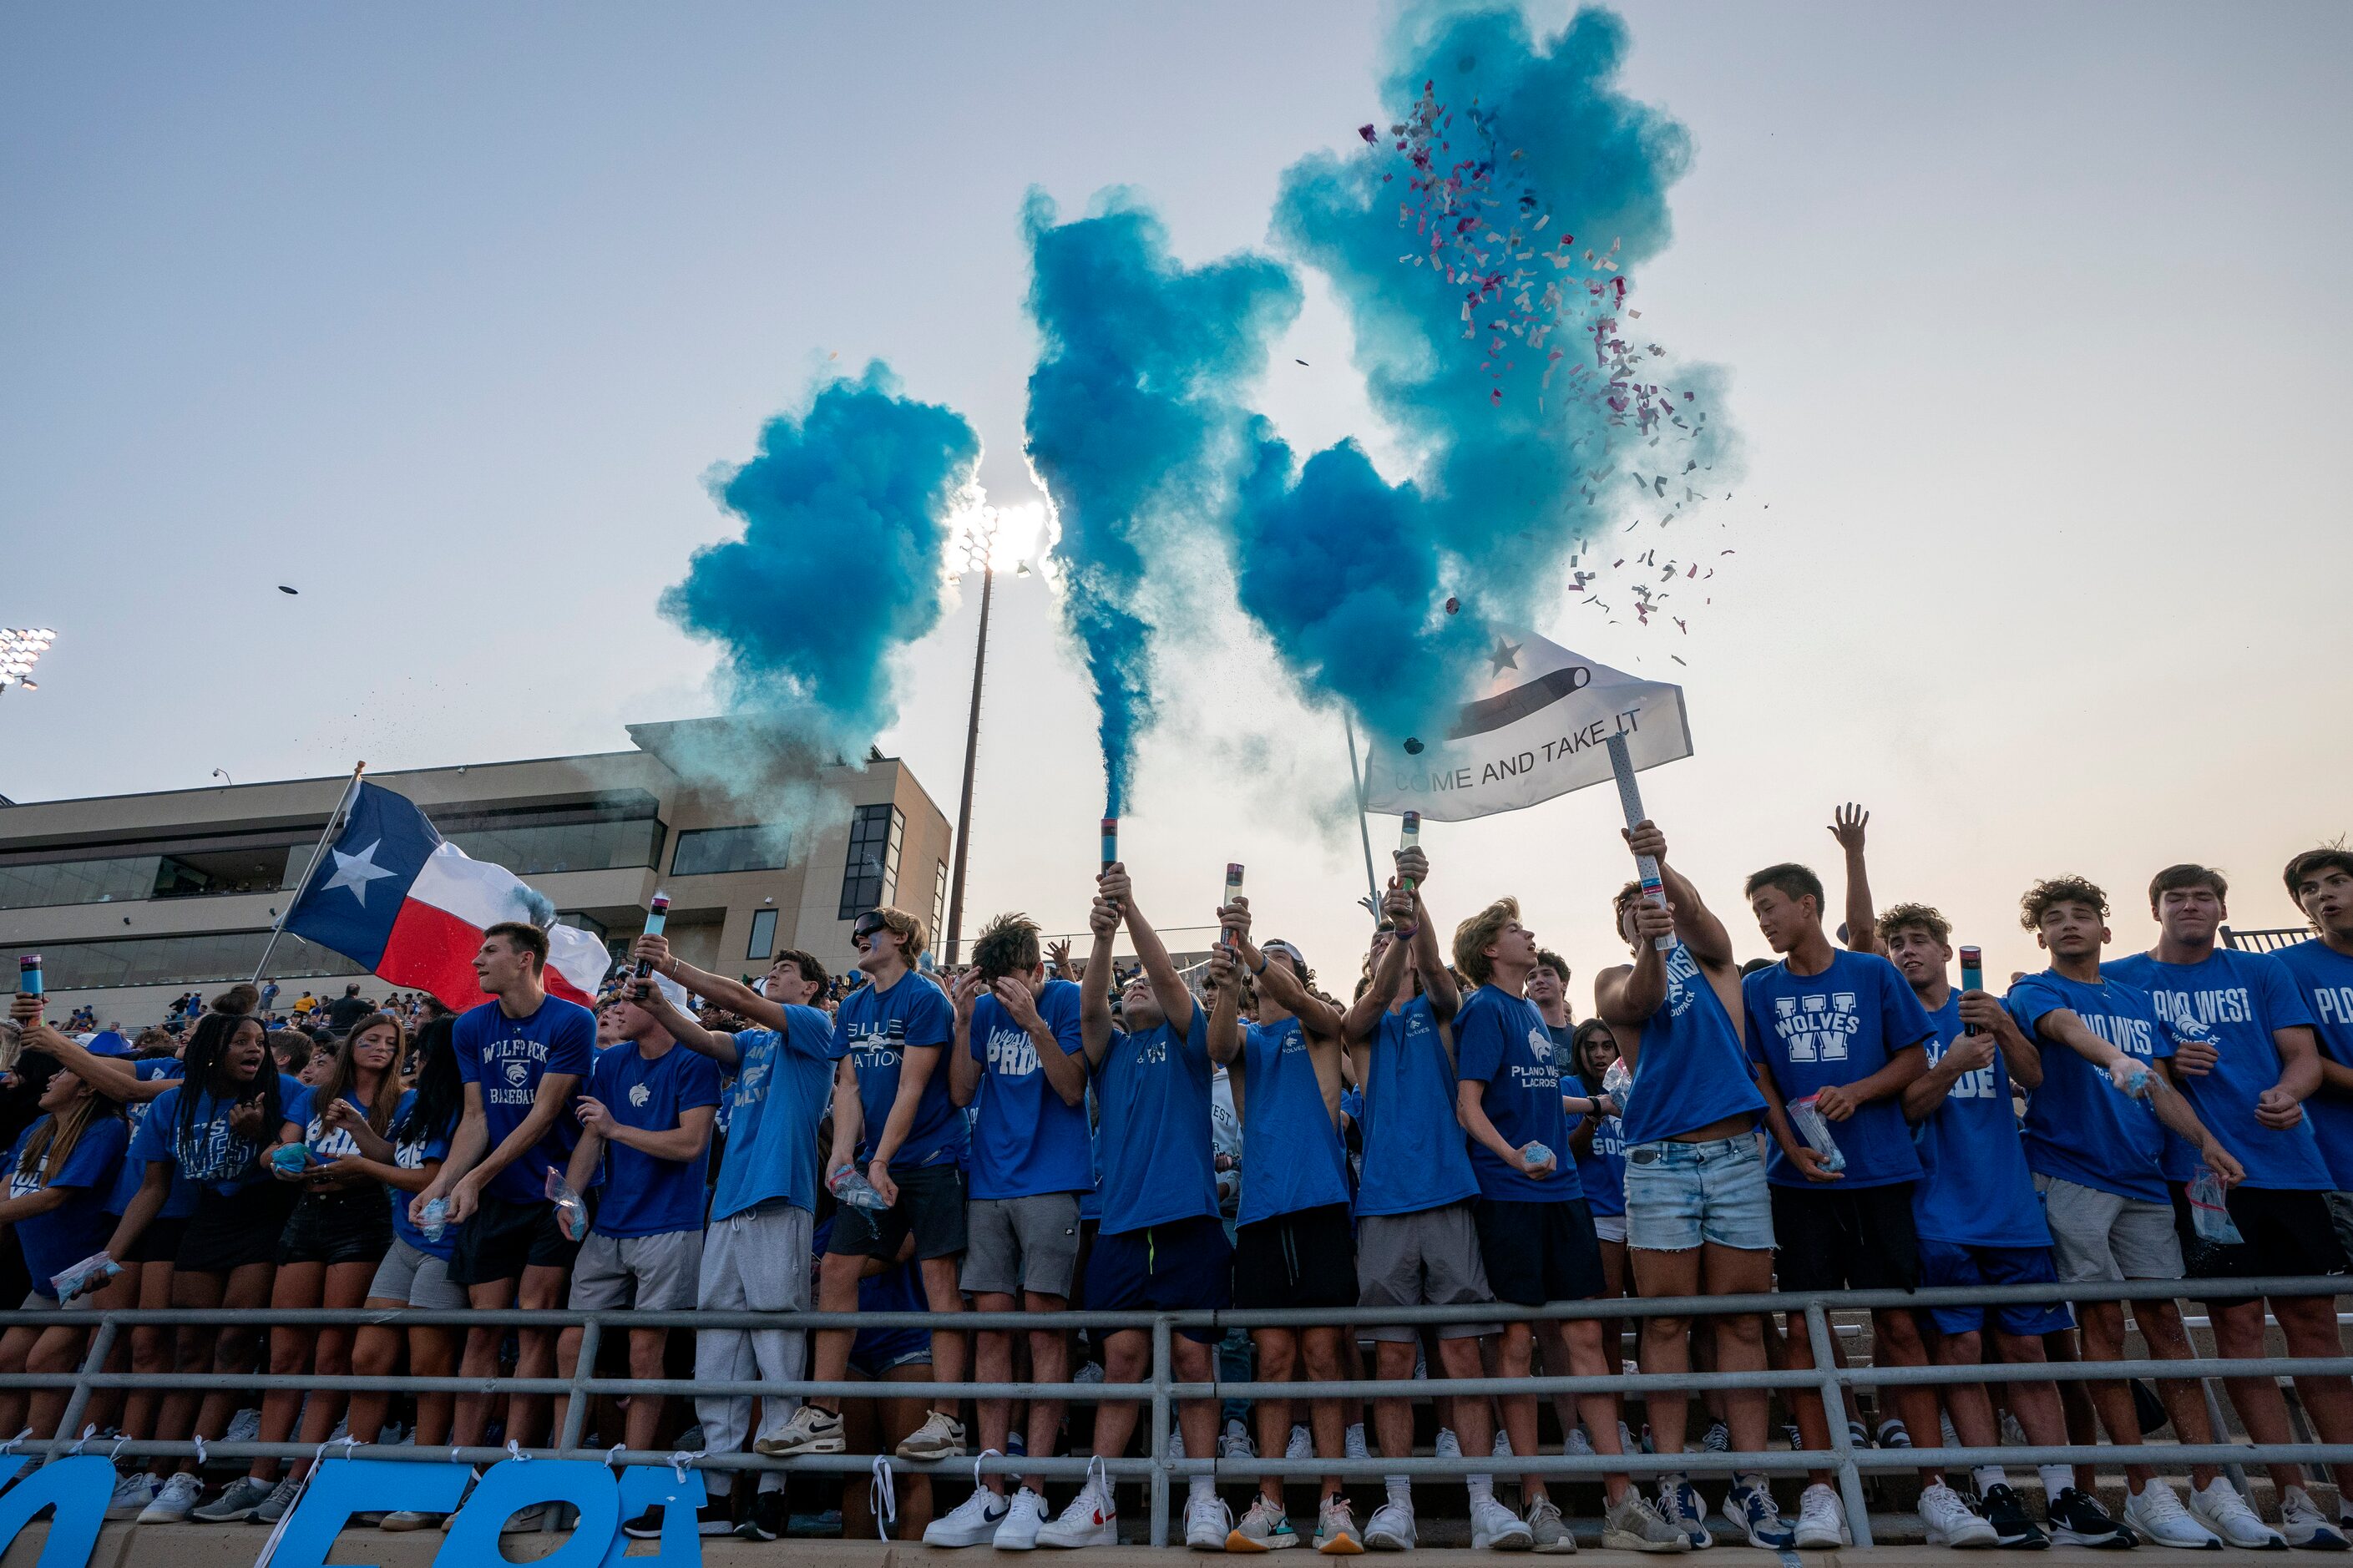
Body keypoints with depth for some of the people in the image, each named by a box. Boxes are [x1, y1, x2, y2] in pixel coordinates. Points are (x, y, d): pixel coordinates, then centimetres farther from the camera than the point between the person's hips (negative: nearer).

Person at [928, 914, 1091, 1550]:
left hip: (1050, 1181, -4)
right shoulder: (984, 1007, 9)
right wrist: (964, 1020, -6)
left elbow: (1072, 1090, -9)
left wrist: (1033, 1021, -20)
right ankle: (990, 1492, 11)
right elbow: (961, 1093, 6)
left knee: (1044, 1321, -4)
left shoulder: (1065, 999, -3)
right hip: (989, 1181, 5)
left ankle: (1032, 1492, 2)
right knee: (992, 1324, 5)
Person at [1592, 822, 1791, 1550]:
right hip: (1659, 1160, -1)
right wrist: (1650, 944, -35)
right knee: (1667, 1320, 0)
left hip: (1737, 1155, 1)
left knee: (1742, 1319, 5)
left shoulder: (1710, 956, 13)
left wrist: (1662, 864, -31)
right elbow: (1636, 1004, -15)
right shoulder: (1615, 979, 10)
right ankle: (1673, 1482, 6)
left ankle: (1750, 1484, 12)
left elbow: (1695, 906, -10)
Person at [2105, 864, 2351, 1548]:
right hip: (2198, 1171, -2)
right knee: (2237, 1320, -1)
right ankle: (2294, 1499, 7)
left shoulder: (2263, 972, 12)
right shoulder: (2120, 978, 5)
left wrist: (2288, 1093, -17)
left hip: (2287, 1162, 2)